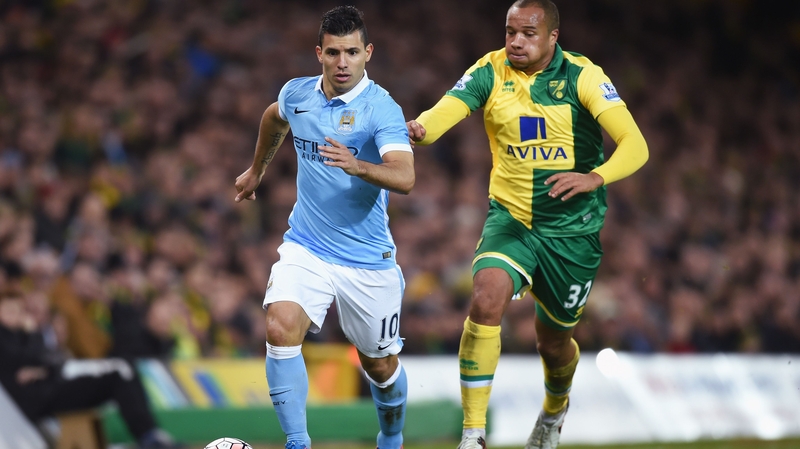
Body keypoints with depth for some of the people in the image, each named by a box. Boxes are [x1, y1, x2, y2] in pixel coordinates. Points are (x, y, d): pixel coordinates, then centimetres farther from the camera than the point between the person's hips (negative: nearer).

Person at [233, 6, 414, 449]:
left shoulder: (381, 109, -17)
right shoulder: (297, 93, -1)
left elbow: (404, 178, -33)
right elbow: (274, 117, 26)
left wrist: (358, 166, -51)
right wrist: (257, 168, 37)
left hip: (368, 259, -3)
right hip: (305, 247, 3)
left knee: (380, 365, 10)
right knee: (280, 329, -23)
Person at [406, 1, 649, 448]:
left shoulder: (582, 76, -11)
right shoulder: (490, 72, -5)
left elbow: (635, 146, -17)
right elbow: (444, 113, -19)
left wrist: (595, 177, -35)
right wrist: (419, 128, -43)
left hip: (572, 230, -1)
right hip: (510, 218, 1)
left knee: (554, 341, 12)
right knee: (487, 299, -27)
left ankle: (555, 408, 49)